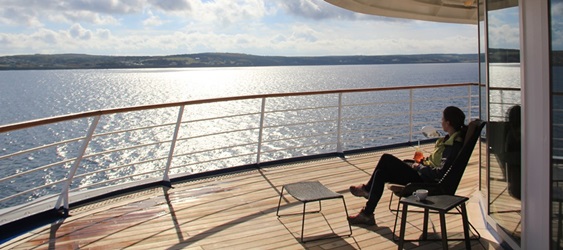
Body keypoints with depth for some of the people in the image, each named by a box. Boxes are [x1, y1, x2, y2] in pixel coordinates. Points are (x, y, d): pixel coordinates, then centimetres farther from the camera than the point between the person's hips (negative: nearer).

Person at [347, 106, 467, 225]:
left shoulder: (455, 145, -21)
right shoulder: (450, 139, 8)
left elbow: (441, 173, -25)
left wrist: (419, 167, -14)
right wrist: (424, 161, 5)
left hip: (427, 180, -10)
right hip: (424, 172, 10)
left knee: (386, 159, -13)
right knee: (381, 172, 5)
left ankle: (367, 188, 7)